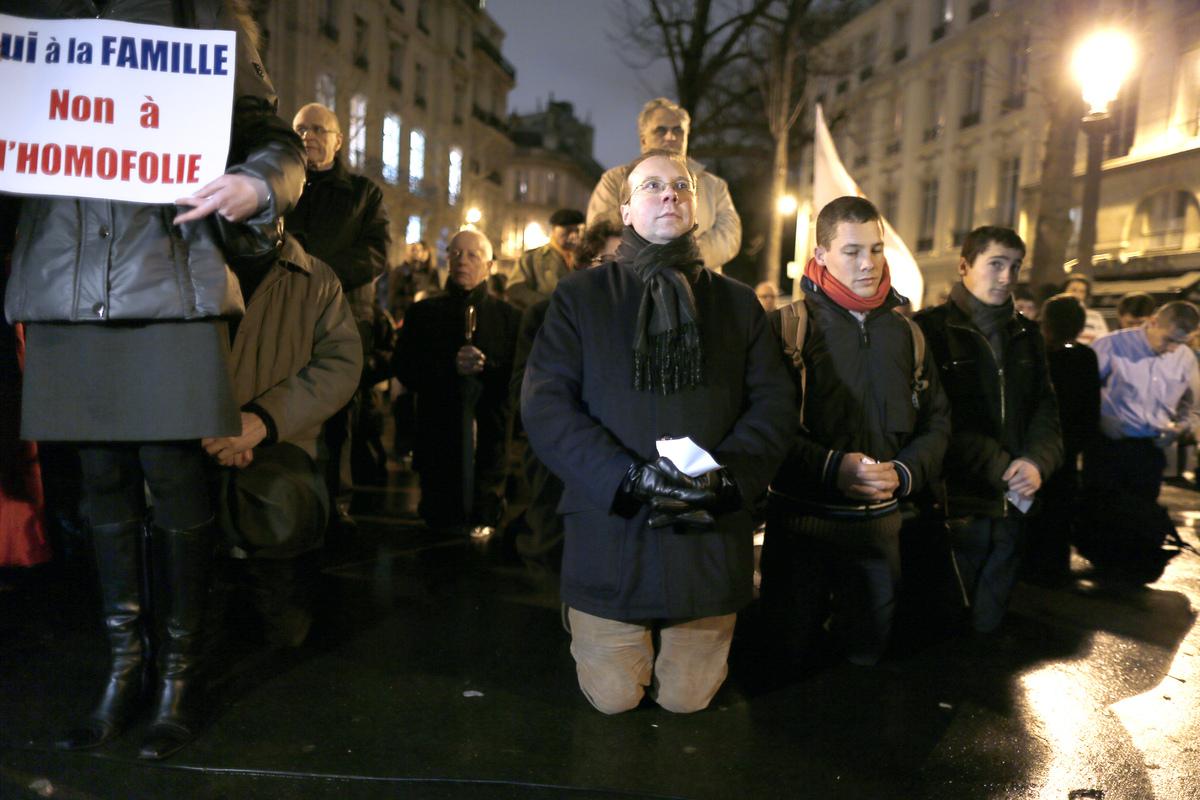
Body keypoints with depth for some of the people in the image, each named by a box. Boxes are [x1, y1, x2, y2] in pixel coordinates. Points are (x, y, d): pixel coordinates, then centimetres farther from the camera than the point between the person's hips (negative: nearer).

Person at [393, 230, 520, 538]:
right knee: (438, 524, 8)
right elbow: (404, 368, -1)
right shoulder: (422, 313, 11)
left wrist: (487, 367, -19)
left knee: (484, 532, 5)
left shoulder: (509, 317, 7)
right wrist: (451, 366, -15)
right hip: (438, 441, 1)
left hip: (489, 441, -1)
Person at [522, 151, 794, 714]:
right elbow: (545, 403, -6)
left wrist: (728, 473, -16)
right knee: (614, 699, 10)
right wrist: (630, 477, -20)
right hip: (610, 534, -1)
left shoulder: (738, 303, 11)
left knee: (687, 700, 12)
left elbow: (773, 402, 3)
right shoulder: (580, 296, 3)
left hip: (709, 536, 2)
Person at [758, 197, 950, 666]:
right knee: (788, 655, 9)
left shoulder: (905, 333, 8)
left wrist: (904, 473, -7)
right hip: (800, 519, -3)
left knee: (866, 653, 15)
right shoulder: (787, 326, -5)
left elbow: (936, 422, 11)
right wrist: (830, 467, -22)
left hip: (878, 524, 4)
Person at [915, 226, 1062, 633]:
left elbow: (1045, 409, 8)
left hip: (1010, 508, 5)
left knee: (988, 627, 15)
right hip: (953, 504, -5)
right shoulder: (931, 328, -5)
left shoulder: (1027, 334, 14)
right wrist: (999, 467, -17)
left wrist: (1037, 461, -11)